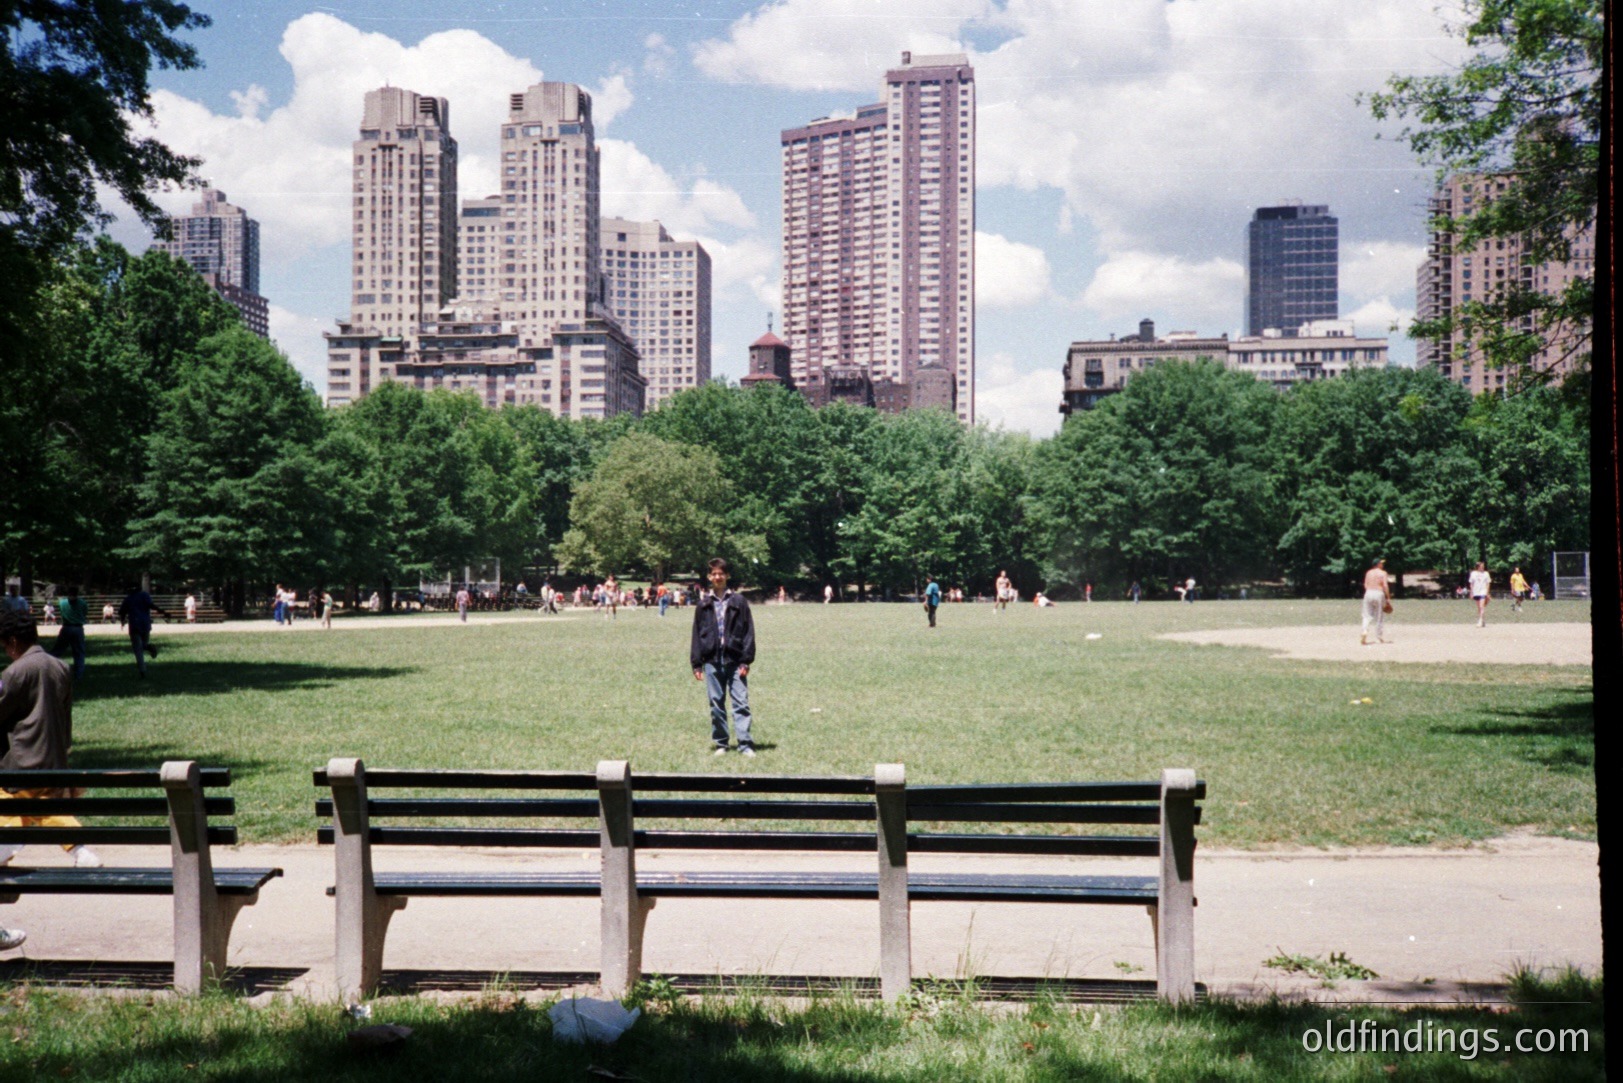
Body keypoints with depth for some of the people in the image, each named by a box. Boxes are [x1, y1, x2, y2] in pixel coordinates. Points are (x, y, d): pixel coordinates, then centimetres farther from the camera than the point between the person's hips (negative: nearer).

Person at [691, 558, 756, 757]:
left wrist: (746, 660, -5)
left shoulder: (738, 601, 3)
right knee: (716, 703, 7)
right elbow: (697, 634, 10)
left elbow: (748, 631, 1)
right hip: (712, 660, 2)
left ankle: (745, 744, -7)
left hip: (734, 660, -2)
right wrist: (696, 664, 4)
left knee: (741, 702, -6)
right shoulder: (703, 604, 9)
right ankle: (720, 743, 15)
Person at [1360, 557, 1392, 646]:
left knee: (1367, 615, 7)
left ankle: (1365, 631, -18)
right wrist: (1388, 598, -7)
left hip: (1368, 593, 3)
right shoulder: (1383, 573, -4)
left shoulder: (1368, 573, 10)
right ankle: (1379, 637, 11)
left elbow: (1365, 585, 6)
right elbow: (1385, 586, -10)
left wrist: (1369, 593, 14)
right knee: (1379, 617, 7)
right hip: (1379, 594, -3)